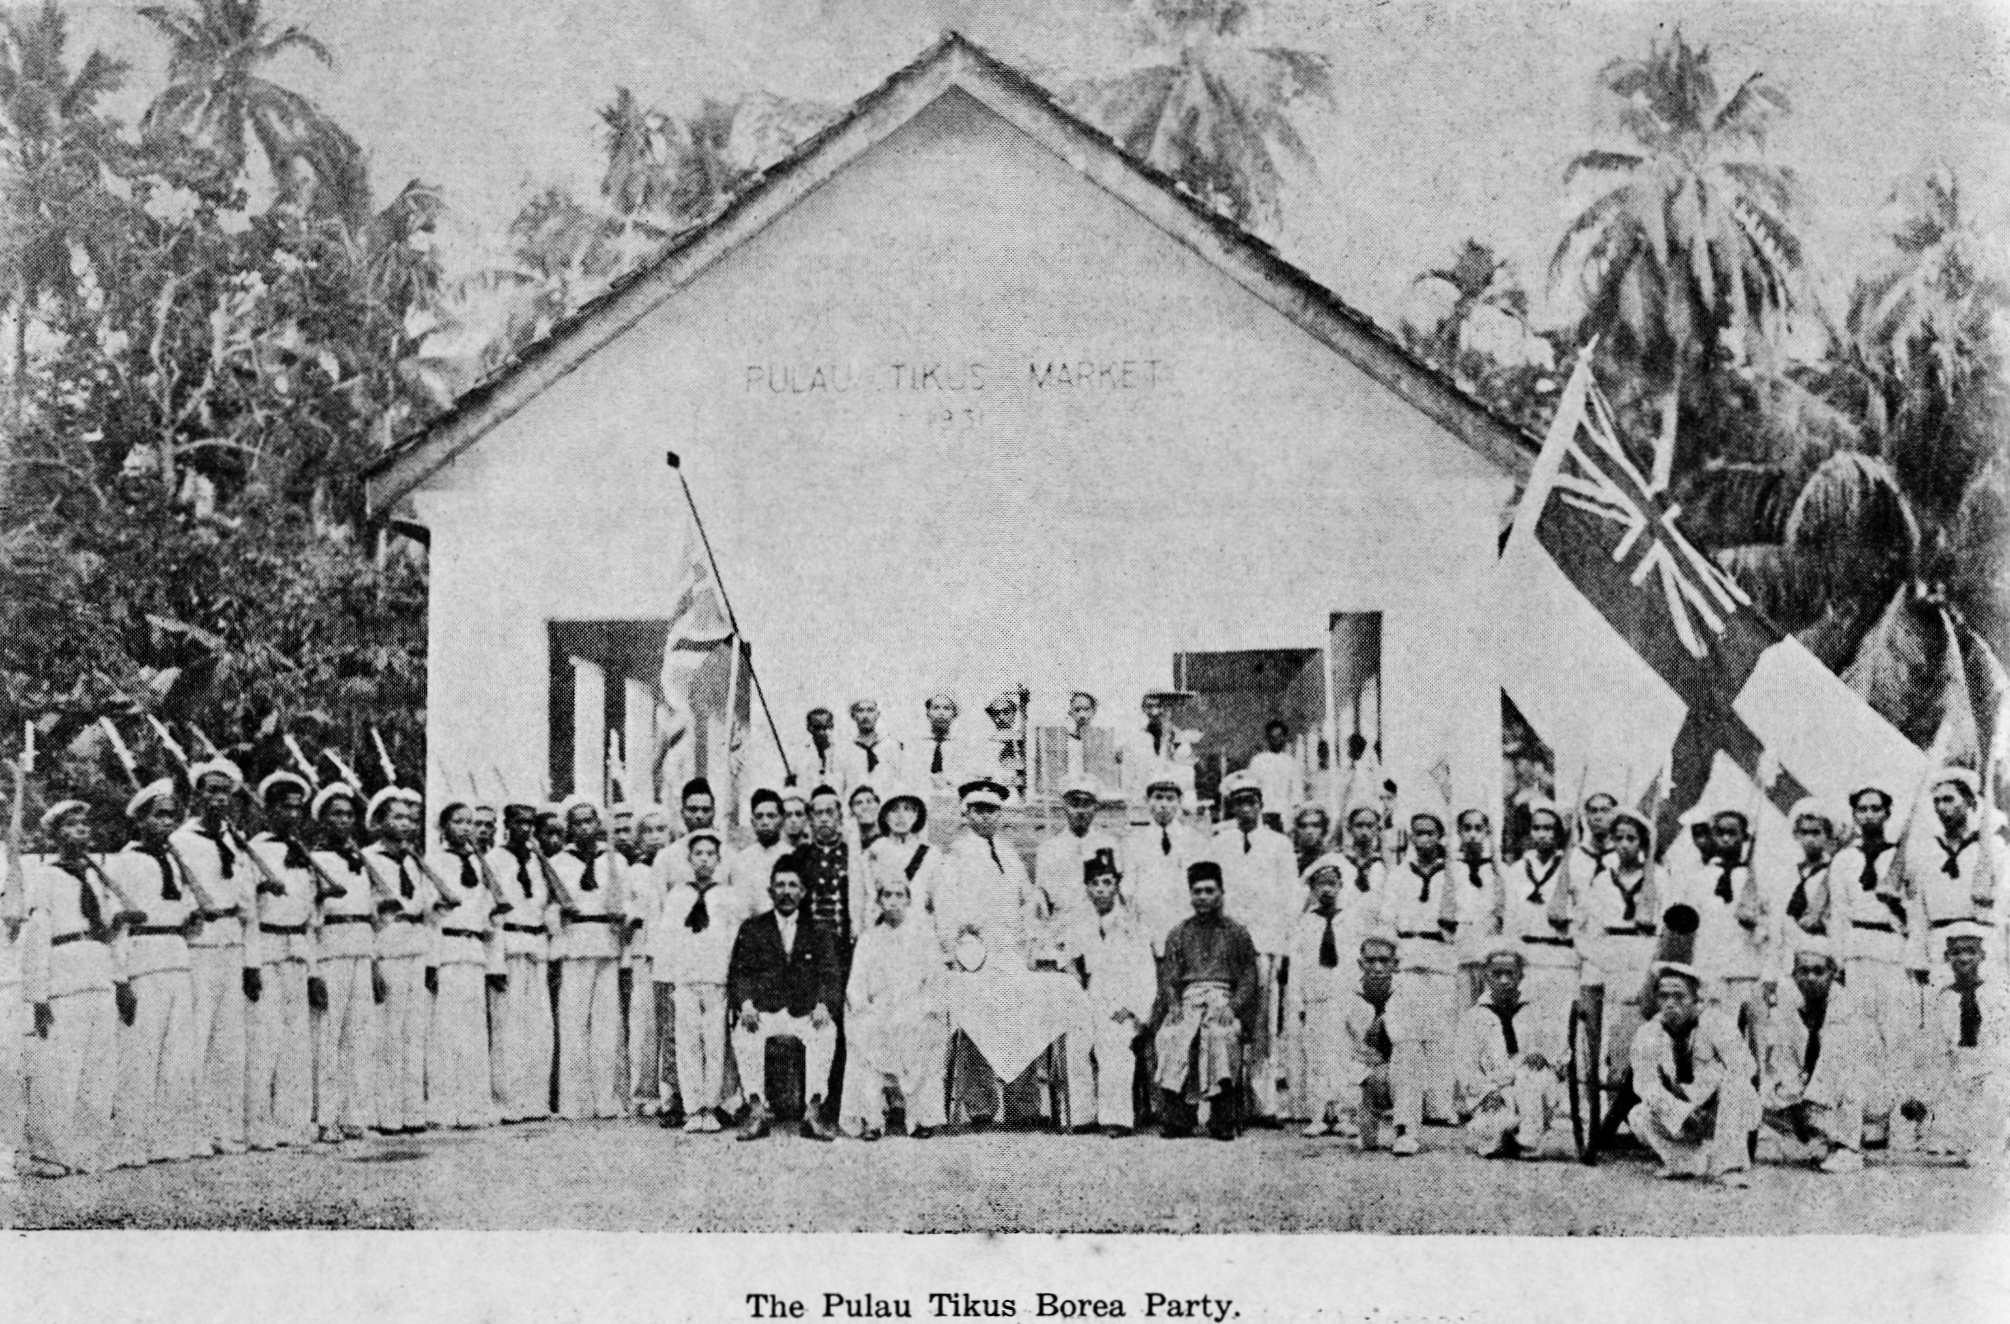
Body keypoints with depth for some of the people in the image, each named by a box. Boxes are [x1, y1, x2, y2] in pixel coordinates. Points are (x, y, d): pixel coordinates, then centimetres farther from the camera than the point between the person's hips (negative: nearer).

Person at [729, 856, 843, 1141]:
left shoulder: (820, 932, 13)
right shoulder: (752, 929, 13)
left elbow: (831, 975, 3)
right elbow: (739, 972, 3)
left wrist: (822, 1005, -17)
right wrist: (746, 1003, -16)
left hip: (805, 1013, 0)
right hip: (763, 1012, 0)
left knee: (826, 1031, -32)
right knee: (744, 1032, -32)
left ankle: (813, 1110, -31)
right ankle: (757, 1109, -29)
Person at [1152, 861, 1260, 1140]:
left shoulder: (1237, 934, 15)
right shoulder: (1178, 935, 20)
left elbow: (1250, 980, 8)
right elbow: (1168, 979, 14)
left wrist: (1231, 1006, -9)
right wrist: (1175, 1006, -6)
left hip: (1225, 999, -2)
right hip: (1186, 1000, 2)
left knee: (1220, 1034, -34)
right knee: (1173, 1036, -31)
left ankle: (1222, 1122, -32)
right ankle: (1177, 1119, -28)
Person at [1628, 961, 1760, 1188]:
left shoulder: (1716, 1023, -16)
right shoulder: (1648, 1035, -7)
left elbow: (1744, 1068, -26)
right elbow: (1645, 1083, -15)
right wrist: (1681, 1112, -29)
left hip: (1723, 1116, -3)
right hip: (1678, 1118, 3)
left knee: (1736, 1086, -33)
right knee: (1638, 1116, -19)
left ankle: (1729, 1167, -30)